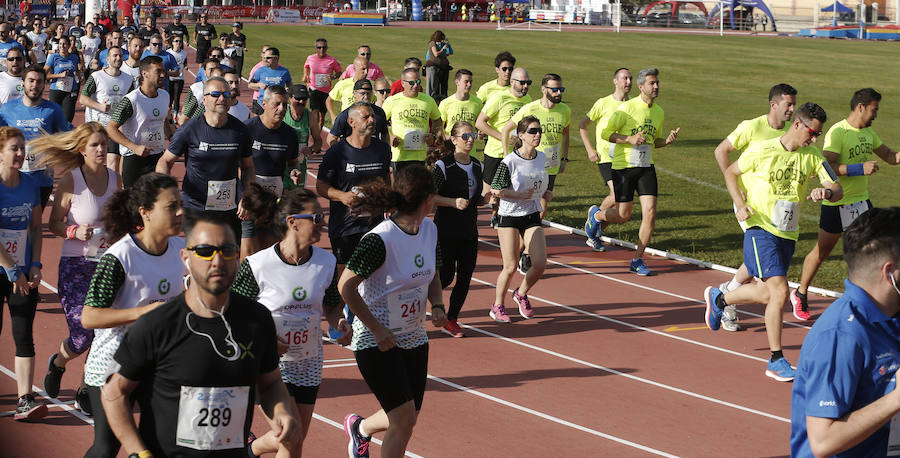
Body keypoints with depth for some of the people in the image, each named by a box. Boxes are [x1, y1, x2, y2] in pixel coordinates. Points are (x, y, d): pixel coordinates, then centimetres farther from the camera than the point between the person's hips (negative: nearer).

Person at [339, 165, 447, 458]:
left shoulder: (430, 230, 1)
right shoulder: (380, 239, -23)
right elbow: (346, 286, -20)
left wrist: (437, 307, -4)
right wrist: (376, 328, -20)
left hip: (414, 338, 7)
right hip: (377, 342, -7)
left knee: (407, 419, 14)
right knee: (404, 420, -13)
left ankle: (360, 427, 45)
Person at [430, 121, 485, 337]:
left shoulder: (477, 166, 11)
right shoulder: (443, 166, -9)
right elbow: (429, 196, -12)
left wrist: (486, 199, -2)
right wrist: (453, 202, -23)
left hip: (469, 232, 6)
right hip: (446, 231, -6)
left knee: (465, 277, 3)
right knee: (446, 276, -7)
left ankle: (451, 321, 15)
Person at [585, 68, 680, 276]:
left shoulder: (659, 112, 8)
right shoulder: (627, 108, -12)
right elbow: (606, 133, -9)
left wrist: (668, 140, 0)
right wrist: (630, 139, -23)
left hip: (646, 167, 5)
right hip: (623, 165, -5)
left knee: (650, 212, -8)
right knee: (623, 216, 0)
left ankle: (637, 260, 3)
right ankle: (596, 215, 34)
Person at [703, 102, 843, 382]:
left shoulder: (813, 157, 1)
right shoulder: (762, 151, -11)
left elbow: (838, 190, 0)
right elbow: (731, 172, 3)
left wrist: (826, 192, -24)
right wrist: (741, 204, -12)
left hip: (789, 234, 6)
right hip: (761, 230, -6)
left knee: (767, 293, 16)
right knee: (779, 291, -17)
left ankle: (718, 298, 46)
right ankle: (776, 361, -8)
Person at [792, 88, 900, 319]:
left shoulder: (868, 132, 7)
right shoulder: (837, 133, -18)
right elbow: (827, 167, -27)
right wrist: (860, 168, -30)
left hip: (861, 199, 7)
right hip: (836, 203, -7)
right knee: (821, 252, 5)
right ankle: (800, 294, 23)